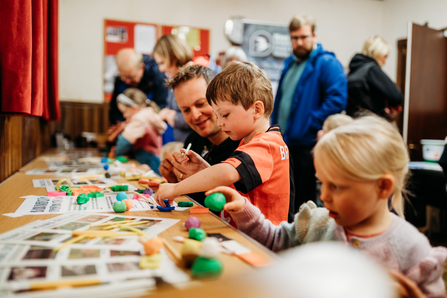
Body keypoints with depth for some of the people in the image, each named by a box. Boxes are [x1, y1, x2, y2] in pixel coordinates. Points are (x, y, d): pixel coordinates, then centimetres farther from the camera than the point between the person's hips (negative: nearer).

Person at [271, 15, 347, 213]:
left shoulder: (327, 63, -8)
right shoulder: (290, 63, 17)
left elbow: (337, 99, -20)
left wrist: (311, 124, -20)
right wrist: (274, 126, 13)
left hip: (306, 146, -7)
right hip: (282, 144, 8)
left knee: (304, 201, 2)